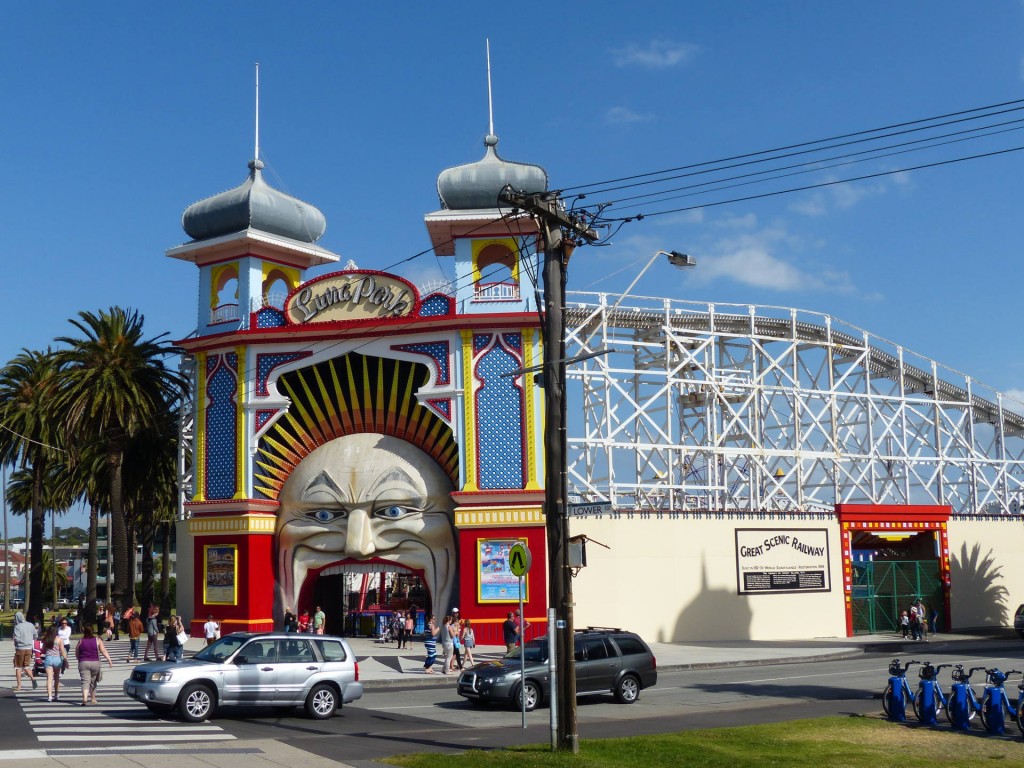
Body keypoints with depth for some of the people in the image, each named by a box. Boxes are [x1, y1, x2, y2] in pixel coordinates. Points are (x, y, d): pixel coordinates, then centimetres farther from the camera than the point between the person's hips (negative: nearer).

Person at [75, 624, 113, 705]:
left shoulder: (81, 641, 1)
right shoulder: (97, 640, 0)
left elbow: (76, 654, 9)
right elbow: (104, 651, -4)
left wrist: (79, 660, 26)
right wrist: (109, 660, -2)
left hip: (83, 663, -1)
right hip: (95, 662, 1)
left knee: (85, 681, -6)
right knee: (93, 681, 18)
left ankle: (85, 698, -25)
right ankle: (93, 698, 27)